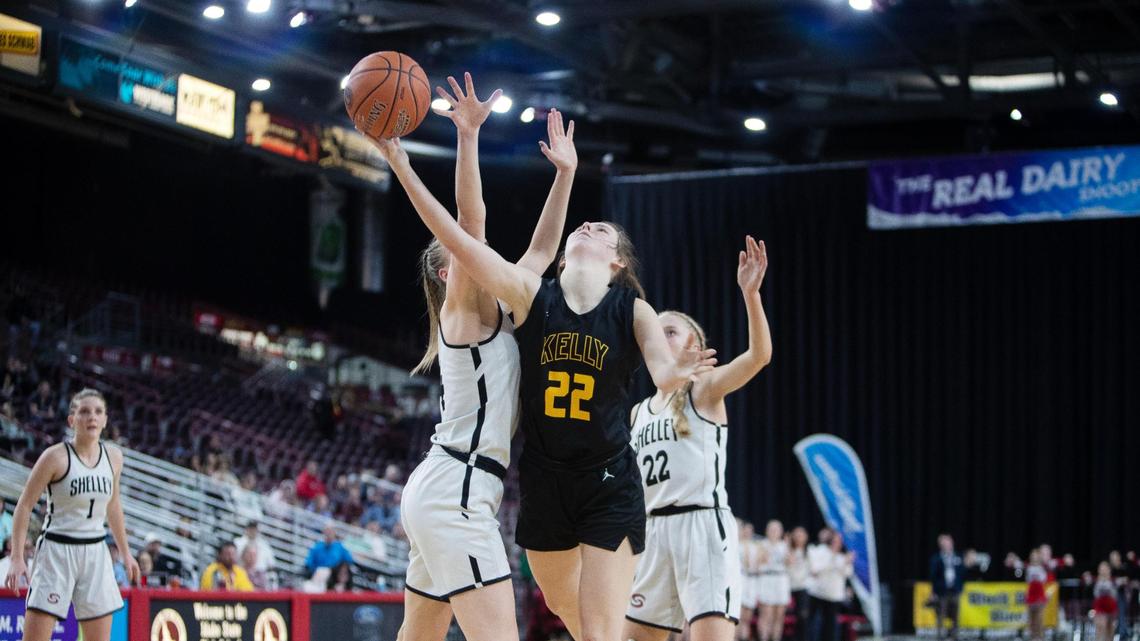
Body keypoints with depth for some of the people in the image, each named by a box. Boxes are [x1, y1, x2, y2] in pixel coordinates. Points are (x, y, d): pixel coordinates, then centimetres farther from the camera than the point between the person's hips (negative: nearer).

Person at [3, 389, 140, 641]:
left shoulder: (114, 457, 5)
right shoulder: (56, 456, -11)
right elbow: (24, 506, -7)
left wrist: (125, 553, 22)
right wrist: (17, 558, -15)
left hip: (95, 554, 5)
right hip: (57, 551, -5)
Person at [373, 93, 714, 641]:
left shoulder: (632, 309, -6)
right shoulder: (531, 295, -4)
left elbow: (663, 373, -23)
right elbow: (458, 240, -14)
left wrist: (679, 372, -47)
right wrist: (402, 169, -23)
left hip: (609, 485, -3)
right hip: (544, 480, 3)